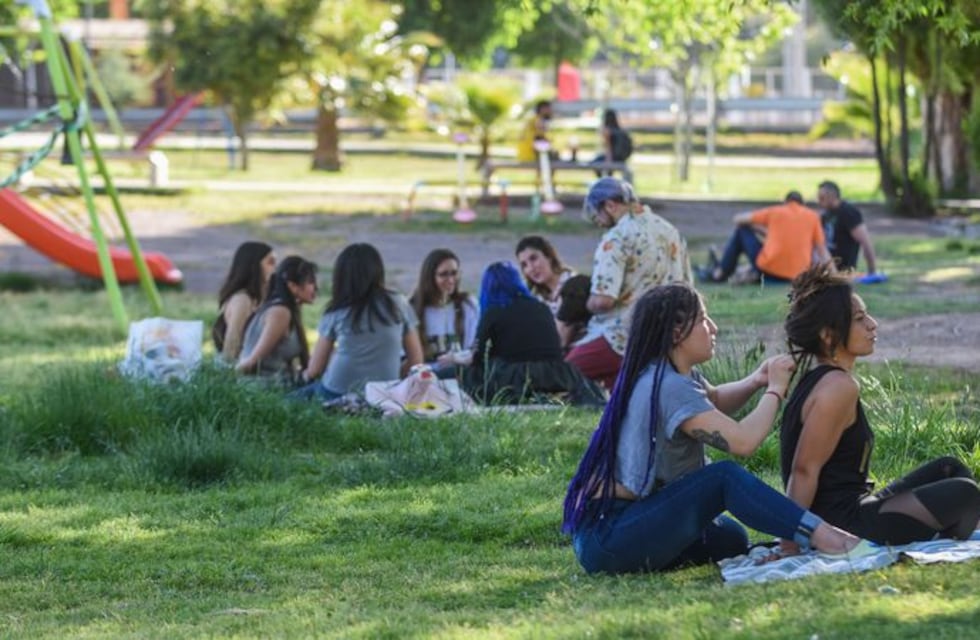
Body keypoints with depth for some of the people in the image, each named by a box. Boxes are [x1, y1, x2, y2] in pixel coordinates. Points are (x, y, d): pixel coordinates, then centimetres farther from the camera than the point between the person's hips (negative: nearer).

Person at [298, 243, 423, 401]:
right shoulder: (399, 305, 5)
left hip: (337, 394, -2)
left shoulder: (336, 313, 1)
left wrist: (306, 374, 30)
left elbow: (314, 370, 7)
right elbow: (416, 361, 8)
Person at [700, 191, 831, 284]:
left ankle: (720, 273, 22)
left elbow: (738, 219, 15)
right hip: (797, 276, 1)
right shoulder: (813, 216, 10)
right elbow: (822, 250, 3)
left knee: (742, 230, 20)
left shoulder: (774, 212, 8)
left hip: (769, 270, -1)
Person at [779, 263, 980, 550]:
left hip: (849, 512, 10)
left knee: (948, 469, 18)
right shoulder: (839, 387, -18)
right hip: (842, 524, -10)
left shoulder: (818, 380, 12)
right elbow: (804, 471, -21)